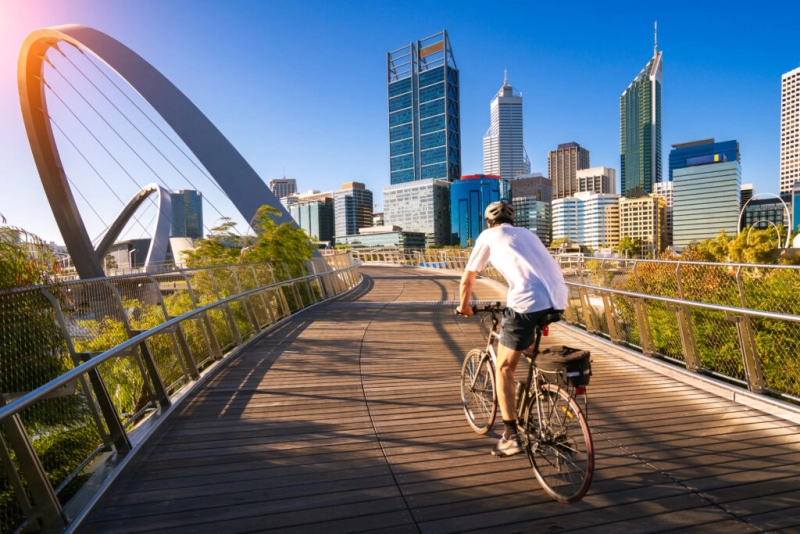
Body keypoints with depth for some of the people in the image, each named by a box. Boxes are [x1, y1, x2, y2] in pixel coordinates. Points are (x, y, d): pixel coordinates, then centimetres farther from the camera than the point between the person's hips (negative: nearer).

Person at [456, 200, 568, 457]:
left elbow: (467, 280, 18)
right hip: (558, 300, 6)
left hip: (528, 303, -6)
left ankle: (510, 436, 8)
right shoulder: (527, 233, 29)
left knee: (504, 368, 9)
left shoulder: (488, 236, 15)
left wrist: (464, 306, 35)